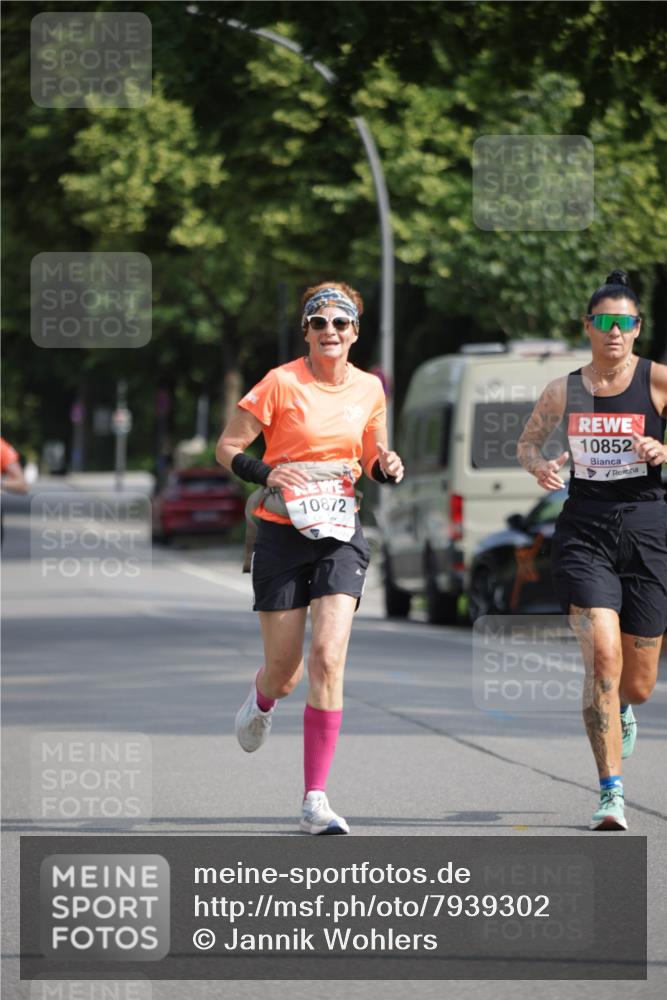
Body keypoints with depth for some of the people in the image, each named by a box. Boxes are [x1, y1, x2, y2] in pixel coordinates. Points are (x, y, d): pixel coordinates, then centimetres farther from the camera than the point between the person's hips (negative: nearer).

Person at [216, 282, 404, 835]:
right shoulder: (282, 383, -7)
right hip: (283, 534, -2)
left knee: (328, 658, -15)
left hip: (341, 534, 2)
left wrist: (387, 468, -4)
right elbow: (227, 448, -3)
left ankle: (316, 799, -12)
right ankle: (261, 702, 46)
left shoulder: (370, 389, 5)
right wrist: (269, 475, -20)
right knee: (285, 672, 4)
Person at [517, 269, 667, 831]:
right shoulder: (564, 391, 6)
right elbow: (528, 442, 20)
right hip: (584, 531, 0)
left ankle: (619, 710, 48)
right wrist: (540, 465, -2)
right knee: (602, 656, -19)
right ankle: (611, 794, -12)